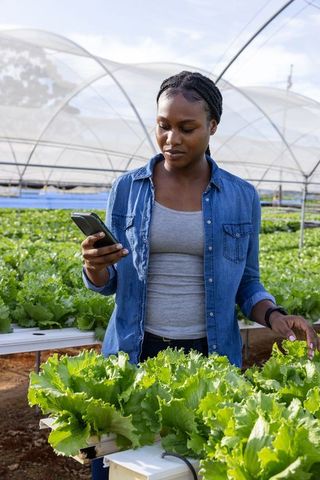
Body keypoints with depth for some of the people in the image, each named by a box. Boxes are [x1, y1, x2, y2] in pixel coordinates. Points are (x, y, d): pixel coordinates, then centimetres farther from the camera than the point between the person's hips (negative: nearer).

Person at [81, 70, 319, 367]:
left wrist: (273, 315, -13)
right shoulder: (126, 189, -2)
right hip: (135, 351, 0)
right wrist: (94, 266, -17)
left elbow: (246, 284, 7)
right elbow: (109, 283, 5)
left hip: (212, 353, 0)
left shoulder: (243, 197, -2)